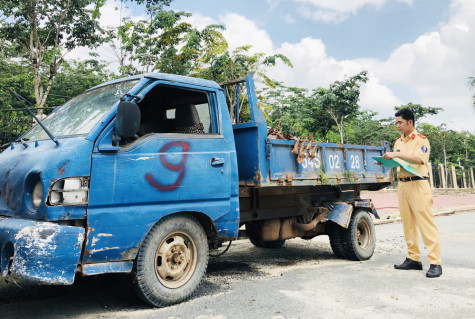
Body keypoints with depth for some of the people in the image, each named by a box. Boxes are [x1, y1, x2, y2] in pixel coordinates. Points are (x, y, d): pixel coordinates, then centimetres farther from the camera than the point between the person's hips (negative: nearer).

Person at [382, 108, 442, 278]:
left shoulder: (421, 139, -3)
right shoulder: (398, 142, 18)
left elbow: (419, 159, -19)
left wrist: (396, 154, -24)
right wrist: (387, 161, 1)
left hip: (418, 185, -7)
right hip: (402, 185, 7)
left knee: (426, 223, -9)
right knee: (408, 224, 7)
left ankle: (435, 263, -7)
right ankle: (414, 259, 14)